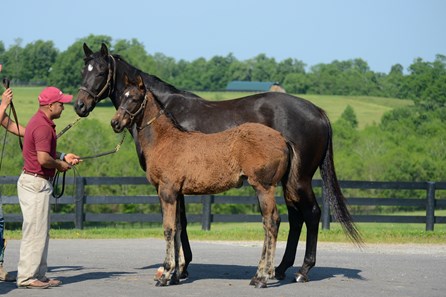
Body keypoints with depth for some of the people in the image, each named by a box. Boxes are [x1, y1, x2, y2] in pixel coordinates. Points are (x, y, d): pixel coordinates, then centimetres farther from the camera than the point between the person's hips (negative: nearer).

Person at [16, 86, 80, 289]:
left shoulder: (42, 122, 14)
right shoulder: (43, 126, -19)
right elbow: (43, 158, -28)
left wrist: (63, 157, 14)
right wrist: (60, 165, -10)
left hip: (37, 182, 11)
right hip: (36, 183, -11)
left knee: (41, 232, 14)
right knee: (34, 231, -6)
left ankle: (39, 275, 19)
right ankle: (26, 277, -3)